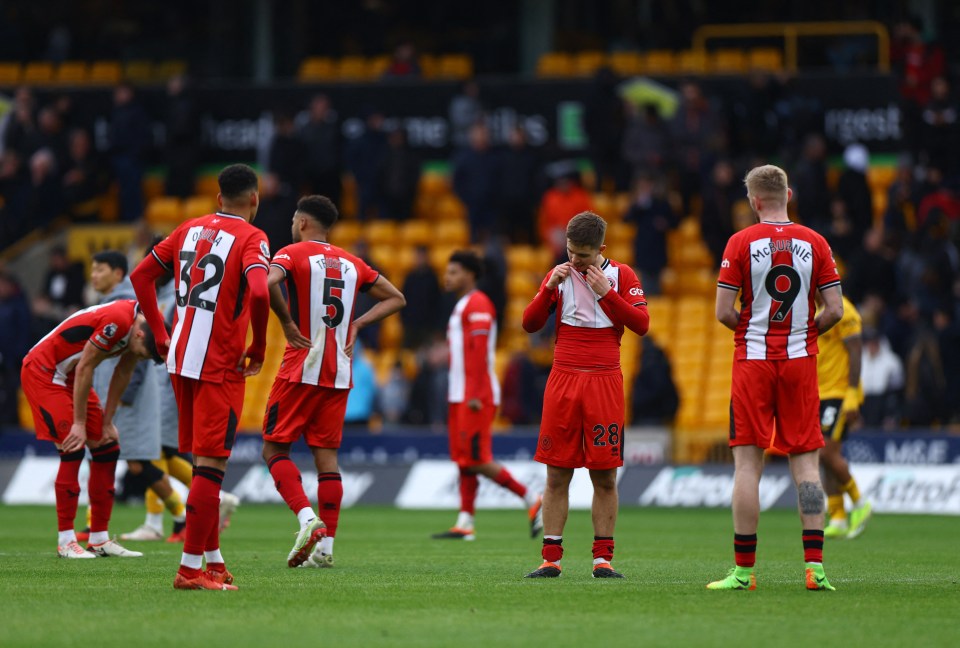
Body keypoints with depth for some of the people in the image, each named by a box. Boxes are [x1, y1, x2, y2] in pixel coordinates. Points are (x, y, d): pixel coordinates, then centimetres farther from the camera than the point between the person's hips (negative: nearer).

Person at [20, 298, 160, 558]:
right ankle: (65, 540, -10)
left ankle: (99, 539, 10)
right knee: (73, 451, -16)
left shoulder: (143, 323, -4)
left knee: (107, 450, 5)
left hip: (70, 376, 9)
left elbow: (122, 375, 7)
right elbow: (84, 368, -24)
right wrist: (79, 424, -17)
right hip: (43, 371, -9)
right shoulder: (117, 321, -31)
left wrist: (107, 422, 8)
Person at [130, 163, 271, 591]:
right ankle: (191, 568, -7)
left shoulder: (191, 229, 12)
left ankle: (213, 560, 21)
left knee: (203, 462, 15)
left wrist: (161, 334, 17)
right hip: (221, 364, -7)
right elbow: (258, 293, -25)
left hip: (180, 359, 7)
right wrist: (258, 348, -11)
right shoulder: (251, 238, -8)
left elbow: (141, 275, 15)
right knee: (211, 466, -5)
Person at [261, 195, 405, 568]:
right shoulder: (351, 264, 14)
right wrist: (356, 325, 11)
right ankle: (325, 545, 3)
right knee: (326, 454, 7)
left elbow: (269, 282, -25)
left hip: (301, 369, -5)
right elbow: (395, 299, 20)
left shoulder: (293, 254, -3)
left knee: (275, 448, 3)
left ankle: (307, 519, -17)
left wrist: (286, 322, -12)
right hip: (339, 373, 5)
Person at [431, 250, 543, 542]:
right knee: (464, 460, 6)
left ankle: (532, 500, -4)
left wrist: (475, 395, -23)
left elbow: (480, 352, -18)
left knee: (476, 460, -11)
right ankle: (465, 524, 5)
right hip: (460, 396, 10)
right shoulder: (462, 306, 20)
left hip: (475, 396, -10)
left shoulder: (478, 304, -11)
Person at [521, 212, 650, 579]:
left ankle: (602, 559, 4)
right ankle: (551, 559, 3)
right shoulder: (559, 275, 9)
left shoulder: (621, 275, 4)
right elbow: (529, 324, 6)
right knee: (557, 475, 0)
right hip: (563, 381, 2)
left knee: (605, 476, -1)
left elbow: (641, 324, -5)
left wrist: (606, 292, -12)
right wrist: (550, 288, -8)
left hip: (604, 382, -2)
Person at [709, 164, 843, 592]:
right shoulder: (815, 243, 2)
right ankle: (814, 564, -5)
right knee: (806, 460, 4)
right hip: (801, 361, 2)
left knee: (747, 462, 1)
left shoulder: (741, 243, -5)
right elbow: (834, 311, -1)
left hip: (753, 360, -2)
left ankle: (743, 569, 0)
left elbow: (723, 312, -7)